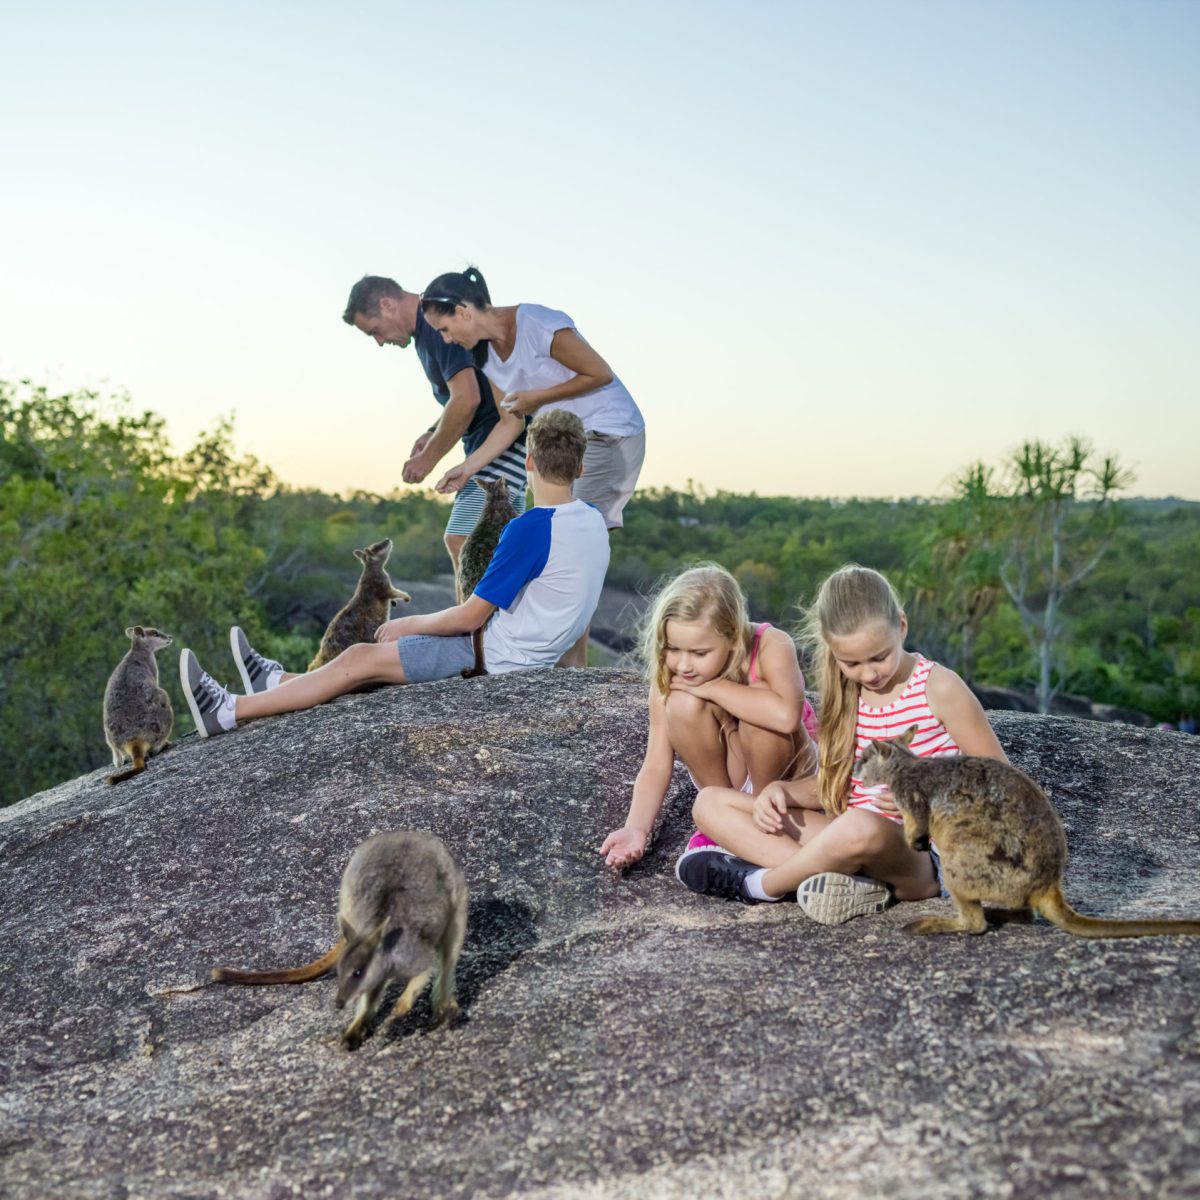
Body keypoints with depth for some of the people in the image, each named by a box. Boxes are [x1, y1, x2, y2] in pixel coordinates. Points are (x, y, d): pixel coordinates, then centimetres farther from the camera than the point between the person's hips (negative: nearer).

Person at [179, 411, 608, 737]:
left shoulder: (530, 528, -22)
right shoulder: (594, 520, 4)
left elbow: (470, 616, -17)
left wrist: (408, 624, -1)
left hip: (495, 658, -8)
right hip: (531, 654, 8)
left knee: (360, 659, -3)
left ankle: (228, 711, 4)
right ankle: (280, 681, 32)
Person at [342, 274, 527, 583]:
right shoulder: (427, 329, 16)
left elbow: (467, 399, -24)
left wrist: (429, 458, -15)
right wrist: (434, 433, 9)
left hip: (503, 441, -11)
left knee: (461, 540, -13)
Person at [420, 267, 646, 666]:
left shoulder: (539, 326, -22)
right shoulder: (486, 353, 4)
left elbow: (601, 374, -16)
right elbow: (510, 422, 4)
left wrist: (537, 398, -15)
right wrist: (467, 467, -6)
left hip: (611, 433, -9)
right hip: (568, 440, 9)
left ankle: (573, 661, -7)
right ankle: (570, 659, 9)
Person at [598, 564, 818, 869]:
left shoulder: (770, 646, -28)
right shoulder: (669, 676, -18)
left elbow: (786, 716, -47)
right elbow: (656, 765, -17)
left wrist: (711, 687, -37)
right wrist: (636, 828, -33)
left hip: (785, 773, -2)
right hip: (724, 773, 3)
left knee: (757, 700, -33)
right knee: (683, 704, -28)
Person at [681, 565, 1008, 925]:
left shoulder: (938, 687, -9)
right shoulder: (846, 694, 7)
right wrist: (779, 790, -4)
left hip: (921, 854, -7)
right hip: (849, 839, 7)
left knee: (861, 827, -43)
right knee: (711, 803, -3)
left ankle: (757, 884, -14)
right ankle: (851, 880, -22)